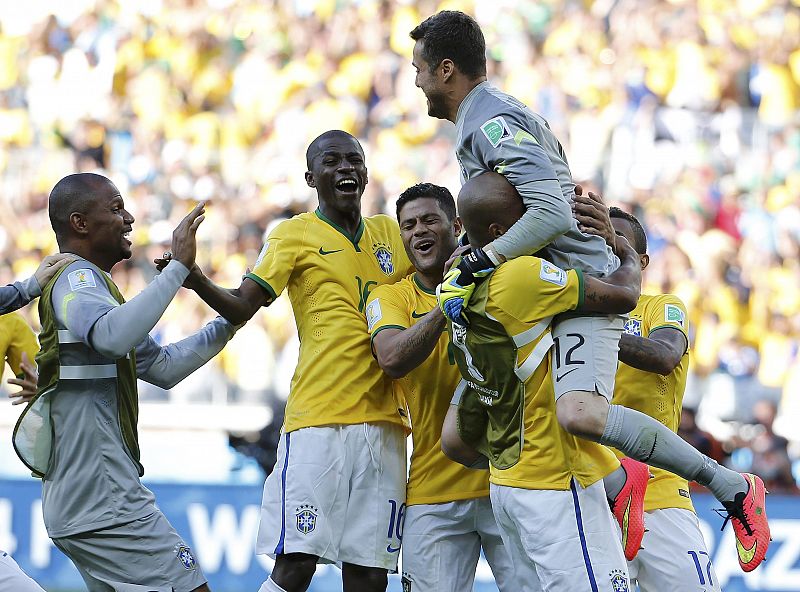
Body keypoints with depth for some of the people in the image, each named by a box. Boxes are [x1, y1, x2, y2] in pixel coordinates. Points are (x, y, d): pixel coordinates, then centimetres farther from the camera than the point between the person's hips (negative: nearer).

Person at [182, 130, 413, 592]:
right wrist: (197, 282, -24)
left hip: (383, 420, 4)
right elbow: (242, 307, -5)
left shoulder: (390, 234, 17)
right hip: (317, 419, -4)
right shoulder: (296, 235, 4)